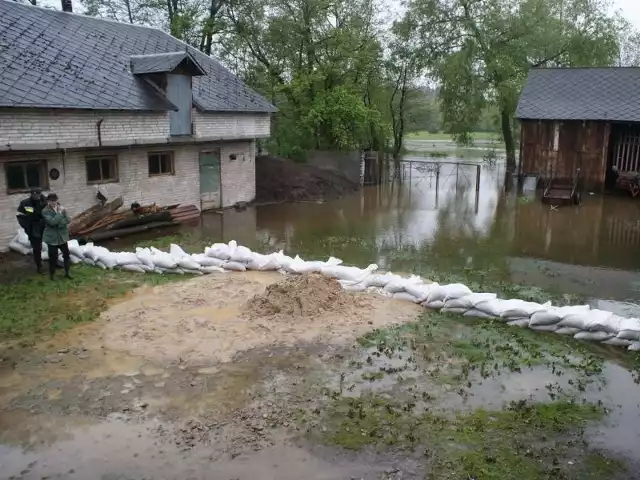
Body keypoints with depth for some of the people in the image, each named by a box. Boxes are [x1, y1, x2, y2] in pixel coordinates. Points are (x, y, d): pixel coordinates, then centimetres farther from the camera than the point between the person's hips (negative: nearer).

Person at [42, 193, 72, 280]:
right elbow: (52, 222, -26)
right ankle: (52, 275, 21)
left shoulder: (61, 208, 1)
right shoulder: (45, 211, -14)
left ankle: (66, 273, 27)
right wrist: (60, 213, -23)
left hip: (62, 236, 5)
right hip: (52, 237, -5)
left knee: (66, 254, 11)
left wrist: (59, 224, -22)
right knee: (53, 257, 3)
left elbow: (67, 220, -6)